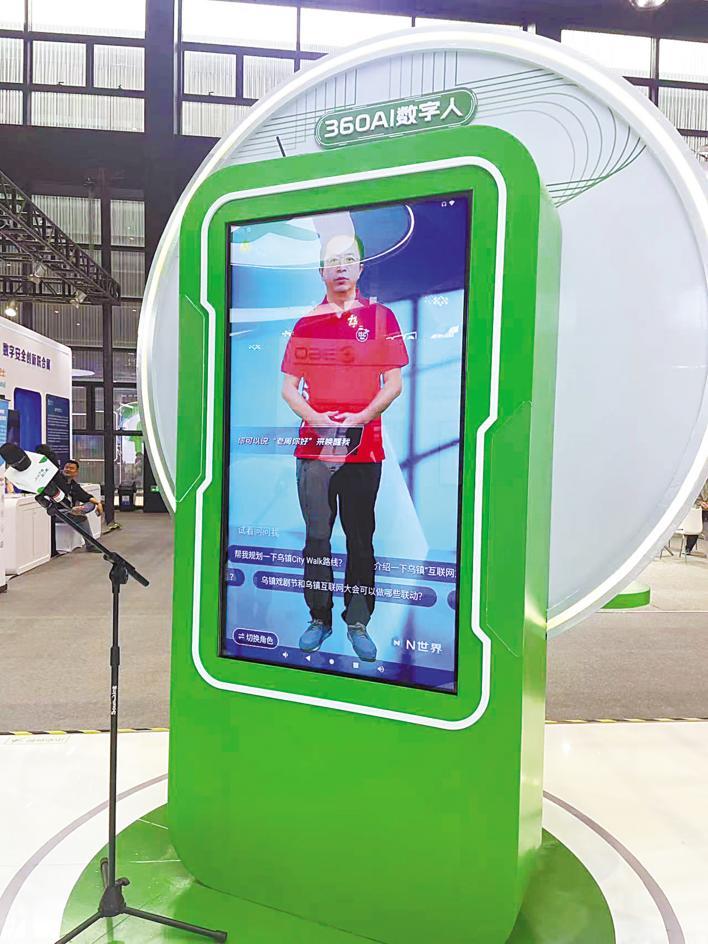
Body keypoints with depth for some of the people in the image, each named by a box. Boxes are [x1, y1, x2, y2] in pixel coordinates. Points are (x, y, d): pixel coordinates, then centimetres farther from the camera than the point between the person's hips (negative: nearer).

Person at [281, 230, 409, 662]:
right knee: (317, 537, 5)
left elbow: (394, 384, 1)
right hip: (314, 447, 2)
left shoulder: (381, 317, 5)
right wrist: (318, 419, -9)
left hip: (364, 448, -1)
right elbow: (289, 387, 9)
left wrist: (357, 420, -13)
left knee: (361, 539, 5)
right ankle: (320, 618, 19)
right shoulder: (307, 323, 11)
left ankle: (358, 623, 17)